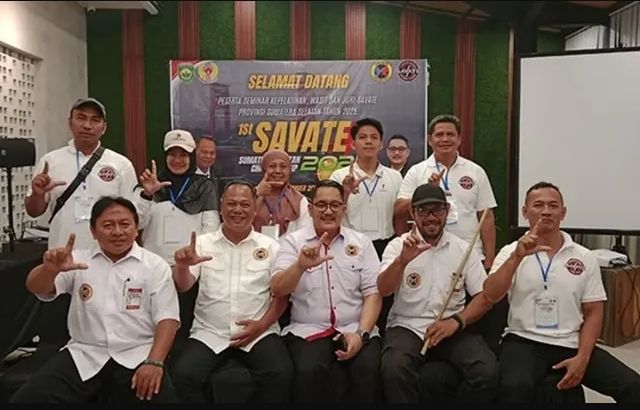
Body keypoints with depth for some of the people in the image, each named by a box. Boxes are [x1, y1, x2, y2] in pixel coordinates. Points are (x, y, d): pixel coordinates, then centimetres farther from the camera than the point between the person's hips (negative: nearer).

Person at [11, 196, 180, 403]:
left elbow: (167, 317, -3)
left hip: (137, 354, -2)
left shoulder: (155, 265, 2)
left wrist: (154, 361, -18)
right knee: (26, 399, -16)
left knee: (161, 397, -28)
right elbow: (37, 289, -5)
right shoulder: (78, 260, 7)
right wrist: (50, 268, -29)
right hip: (83, 354, 2)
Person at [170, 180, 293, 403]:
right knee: (182, 375, -24)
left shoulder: (270, 247, 6)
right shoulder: (202, 243, 6)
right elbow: (182, 287, -2)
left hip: (259, 333, 0)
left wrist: (262, 324, -9)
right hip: (209, 333, 1)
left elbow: (282, 294, 6)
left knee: (281, 373, -26)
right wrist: (182, 266, -24)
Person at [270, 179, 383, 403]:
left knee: (369, 369, -27)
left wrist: (361, 333, -10)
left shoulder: (361, 242, 10)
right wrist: (300, 265, -27)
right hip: (308, 330, -1)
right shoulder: (293, 241, 4)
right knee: (309, 371, -30)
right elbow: (277, 290, -8)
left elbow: (373, 293, 5)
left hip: (355, 329, 2)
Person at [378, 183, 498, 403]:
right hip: (407, 327, -2)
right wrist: (402, 260, -32)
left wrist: (456, 321, -13)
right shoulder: (398, 245, 2)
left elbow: (485, 297, 5)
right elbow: (383, 289, -13)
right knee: (394, 369, -33)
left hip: (451, 328, 2)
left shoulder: (463, 249, 7)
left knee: (487, 371, -24)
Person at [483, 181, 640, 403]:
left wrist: (582, 358, -7)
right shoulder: (511, 252, 2)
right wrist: (517, 256, -24)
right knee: (515, 385, -32)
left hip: (571, 344, 3)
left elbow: (593, 313, 7)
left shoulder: (585, 258, 7)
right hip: (524, 341, -2)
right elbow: (490, 296, -13)